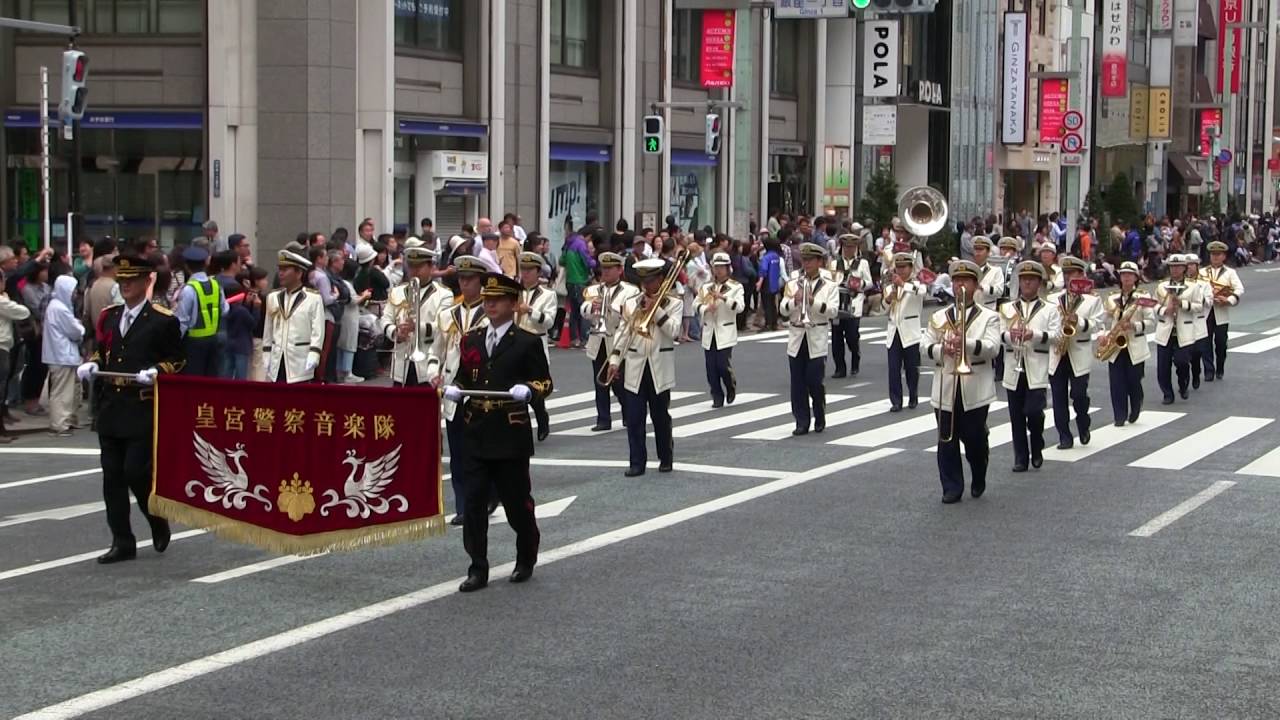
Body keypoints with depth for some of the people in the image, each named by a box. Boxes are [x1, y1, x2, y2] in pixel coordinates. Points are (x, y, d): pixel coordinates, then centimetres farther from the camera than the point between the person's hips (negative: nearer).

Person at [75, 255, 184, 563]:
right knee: (112, 476, 5)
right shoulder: (109, 316, 14)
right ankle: (122, 542, 11)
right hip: (111, 407, 6)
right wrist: (92, 364, 4)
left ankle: (158, 523, 17)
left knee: (136, 472, -10)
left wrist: (155, 372, -19)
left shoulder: (163, 321, -3)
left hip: (144, 410, -6)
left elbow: (176, 362, -1)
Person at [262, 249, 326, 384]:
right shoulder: (273, 297, 11)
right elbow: (268, 332, 14)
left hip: (300, 364, -5)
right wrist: (266, 357, 11)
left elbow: (317, 332, -7)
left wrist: (312, 357, -14)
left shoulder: (313, 298, -5)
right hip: (277, 362, 5)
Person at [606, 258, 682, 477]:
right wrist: (614, 360, -1)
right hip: (634, 368, 2)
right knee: (634, 417, -2)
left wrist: (656, 309, -16)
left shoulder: (674, 303, 2)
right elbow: (622, 332, 6)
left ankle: (666, 459, 20)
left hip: (660, 368, -2)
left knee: (661, 416, 6)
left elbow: (673, 331, -12)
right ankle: (637, 462, 2)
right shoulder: (630, 303, 8)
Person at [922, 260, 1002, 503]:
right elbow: (926, 346, 5)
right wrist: (942, 349, -17)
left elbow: (992, 347, -11)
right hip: (946, 388, 2)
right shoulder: (939, 317, 12)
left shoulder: (989, 317, 4)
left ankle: (979, 481, 25)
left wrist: (966, 343, -27)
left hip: (975, 390, -2)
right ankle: (951, 487, 9)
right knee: (947, 440, 2)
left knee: (975, 439, 3)